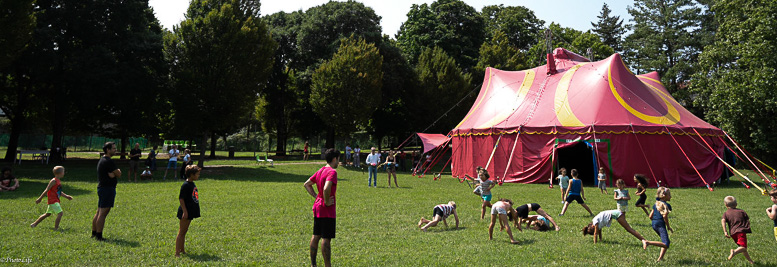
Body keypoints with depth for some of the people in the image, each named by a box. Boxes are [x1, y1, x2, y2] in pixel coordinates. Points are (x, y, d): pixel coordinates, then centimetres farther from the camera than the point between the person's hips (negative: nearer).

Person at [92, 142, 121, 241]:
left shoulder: (102, 160, 17)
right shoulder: (108, 161, -15)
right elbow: (119, 175, -12)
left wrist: (112, 173, -9)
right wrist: (118, 171, 8)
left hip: (102, 187, 11)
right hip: (108, 188, -11)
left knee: (99, 212, 16)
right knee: (103, 213, -8)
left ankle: (94, 233, 23)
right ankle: (99, 235, -6)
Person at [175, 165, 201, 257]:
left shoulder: (192, 184, 11)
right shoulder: (186, 185, -17)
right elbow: (181, 198, -19)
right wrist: (184, 211, -22)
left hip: (190, 212, 9)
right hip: (185, 212, -9)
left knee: (184, 232, 16)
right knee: (181, 232, -5)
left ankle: (182, 250, 24)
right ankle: (177, 252, -1)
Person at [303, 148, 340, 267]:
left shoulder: (321, 171, 11)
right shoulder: (332, 172, -16)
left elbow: (306, 184, 19)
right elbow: (326, 188, -33)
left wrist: (316, 196, 12)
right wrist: (327, 202, -19)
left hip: (317, 208, 9)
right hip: (327, 210, -9)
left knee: (316, 236, 14)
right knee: (326, 238, -4)